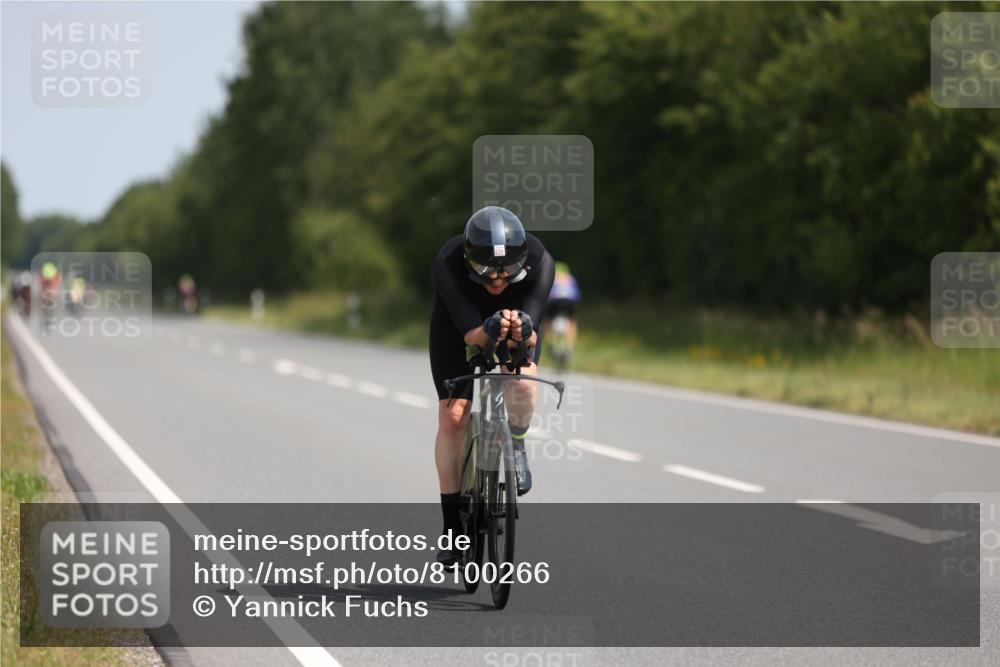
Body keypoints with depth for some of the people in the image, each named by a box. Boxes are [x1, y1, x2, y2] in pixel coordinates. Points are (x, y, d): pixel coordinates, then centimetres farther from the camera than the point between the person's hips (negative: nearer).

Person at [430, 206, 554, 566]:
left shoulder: (539, 262, -36)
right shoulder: (448, 265, -38)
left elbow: (533, 335, -41)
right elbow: (470, 332, -41)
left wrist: (523, 331, -64)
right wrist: (489, 332, -63)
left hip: (519, 317, 0)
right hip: (459, 323, 0)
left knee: (523, 381, -32)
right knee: (453, 416, -10)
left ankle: (515, 447, -1)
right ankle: (453, 527, 1)